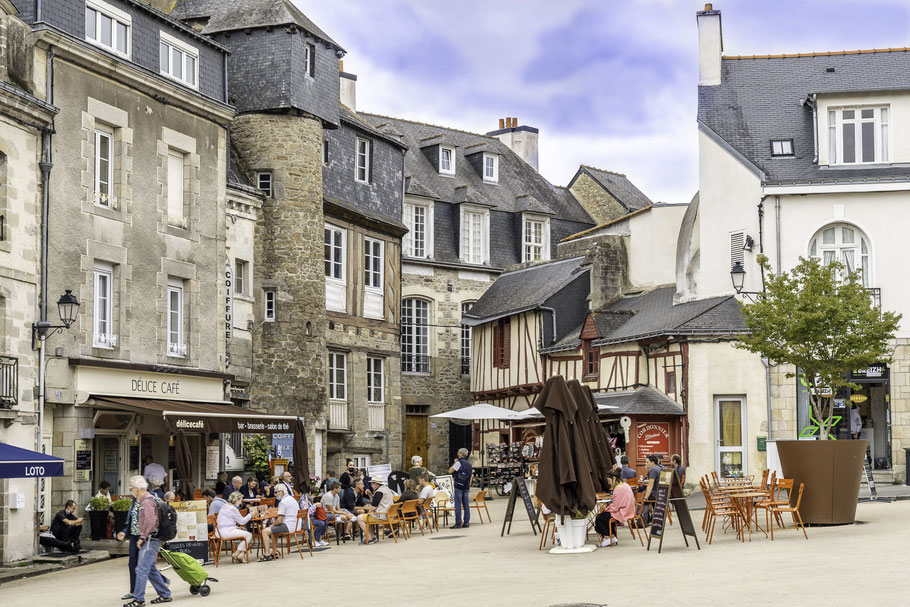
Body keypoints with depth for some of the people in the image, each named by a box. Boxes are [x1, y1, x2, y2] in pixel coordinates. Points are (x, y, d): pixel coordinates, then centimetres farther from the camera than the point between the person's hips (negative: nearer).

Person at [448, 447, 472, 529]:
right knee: (466, 505, 8)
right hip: (466, 487, 7)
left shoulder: (459, 463, -10)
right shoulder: (469, 464, 12)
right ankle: (466, 523, 8)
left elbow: (450, 471, -8)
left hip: (459, 486, -7)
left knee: (458, 505, -5)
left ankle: (458, 523, -7)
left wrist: (454, 463, 4)